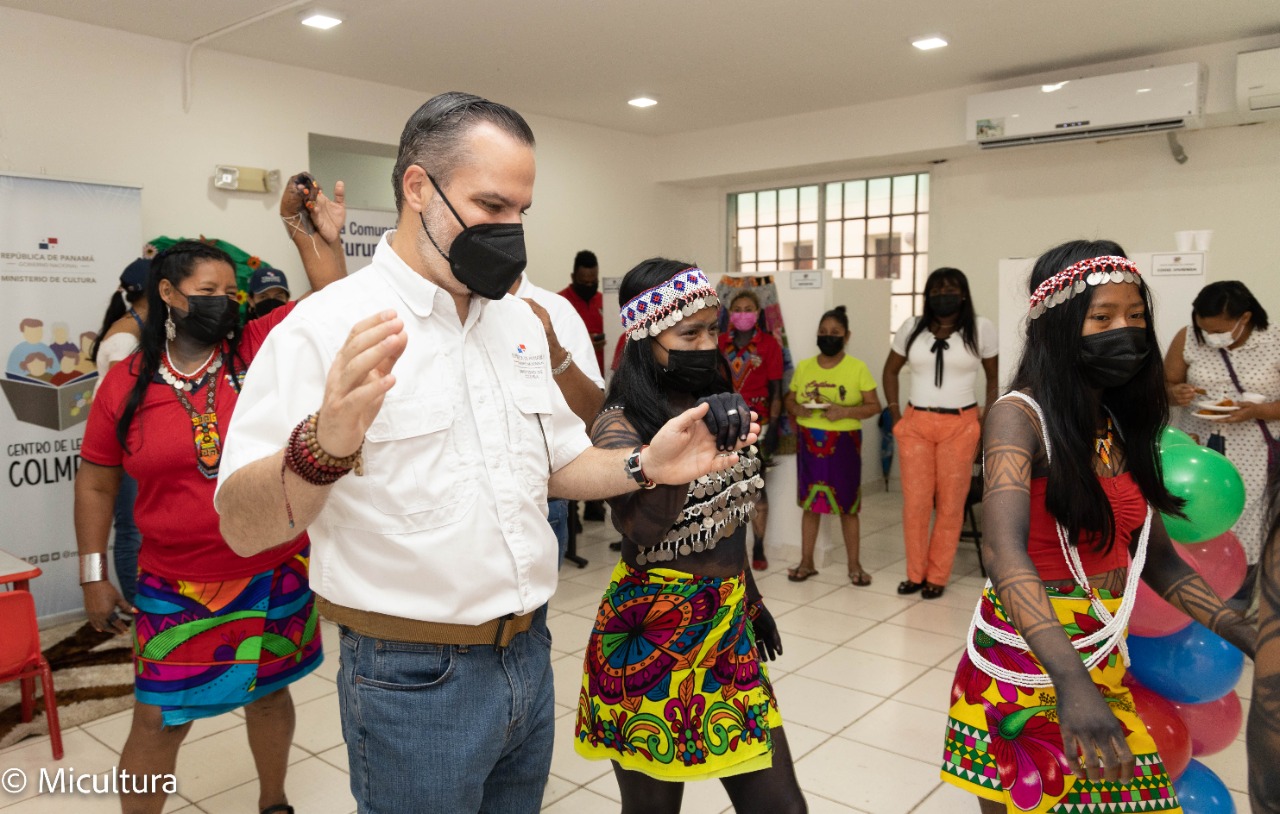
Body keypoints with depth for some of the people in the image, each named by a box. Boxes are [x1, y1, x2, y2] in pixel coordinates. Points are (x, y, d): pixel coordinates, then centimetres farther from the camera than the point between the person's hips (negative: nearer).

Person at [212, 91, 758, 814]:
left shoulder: (521, 321, 6)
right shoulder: (332, 328, -15)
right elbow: (243, 526, -20)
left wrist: (644, 466, -3)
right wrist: (324, 447, -40)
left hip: (530, 657, 6)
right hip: (412, 677, -6)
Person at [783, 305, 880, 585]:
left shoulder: (858, 368, -4)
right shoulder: (803, 367, 5)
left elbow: (874, 406, -5)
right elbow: (789, 399, 13)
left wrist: (846, 411, -21)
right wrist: (795, 408, -10)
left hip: (844, 443, -2)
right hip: (809, 442, 3)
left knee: (847, 504, 3)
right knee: (810, 502, 8)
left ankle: (854, 565, 16)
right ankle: (806, 562, 19)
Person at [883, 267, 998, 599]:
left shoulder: (981, 329, -3)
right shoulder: (911, 328, 4)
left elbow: (995, 379, 5)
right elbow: (890, 371, 15)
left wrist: (986, 423, 0)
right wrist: (896, 415, 6)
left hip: (960, 426, -2)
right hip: (915, 424, 2)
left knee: (950, 504, 4)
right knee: (914, 501, 3)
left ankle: (937, 576, 16)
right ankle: (915, 573, 18)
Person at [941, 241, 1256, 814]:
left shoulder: (1124, 425, 6)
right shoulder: (1020, 416, -15)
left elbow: (1156, 556, 9)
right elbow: (1003, 550, -29)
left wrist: (1240, 632, -7)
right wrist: (1070, 680, -41)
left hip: (1105, 663, 6)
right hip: (1026, 665, -6)